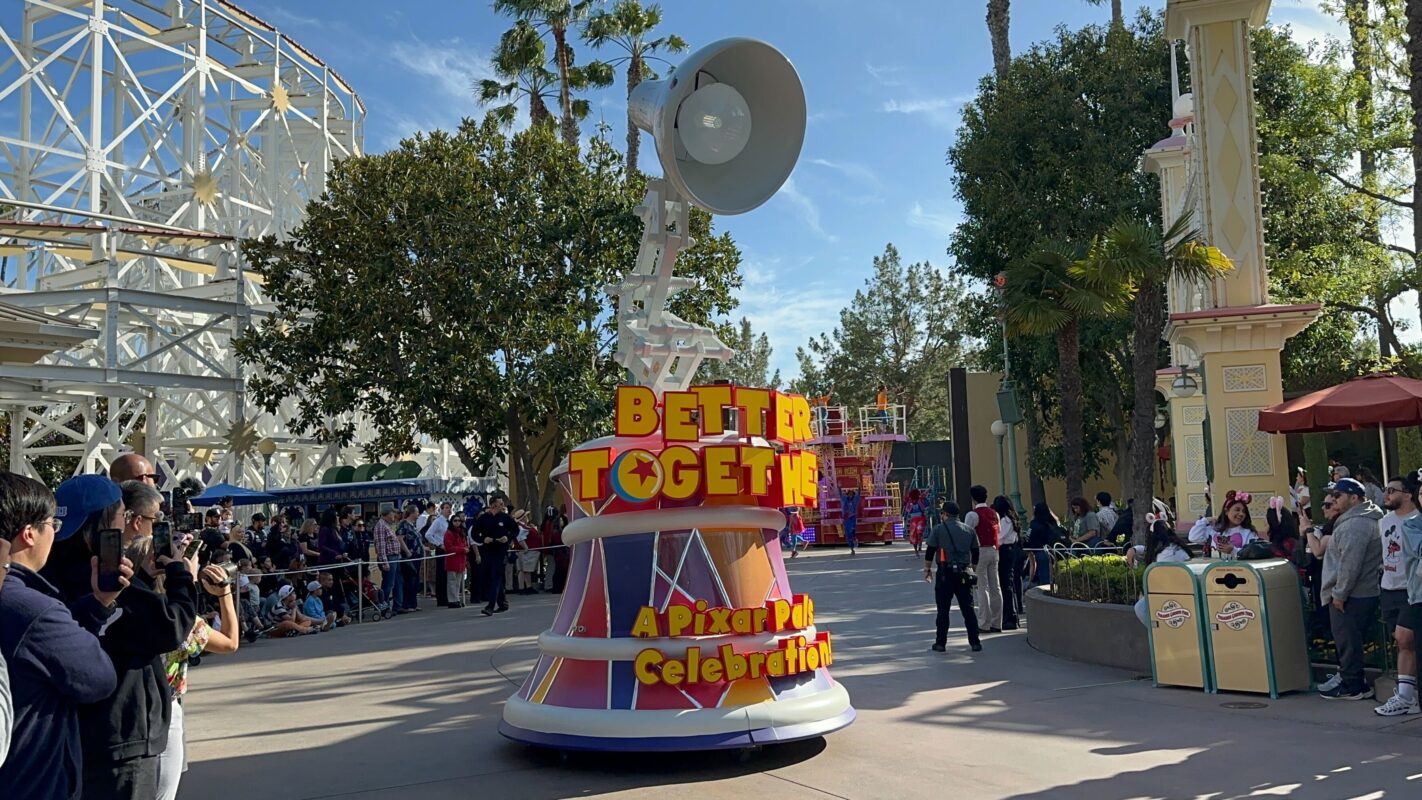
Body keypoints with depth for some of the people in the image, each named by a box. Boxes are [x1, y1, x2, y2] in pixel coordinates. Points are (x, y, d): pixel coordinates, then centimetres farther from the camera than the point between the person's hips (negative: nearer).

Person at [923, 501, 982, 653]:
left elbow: (930, 551, -4)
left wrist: (927, 568, 6)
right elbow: (976, 553, 13)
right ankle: (975, 642, 7)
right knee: (968, 609, 8)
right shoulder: (969, 531, 9)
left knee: (943, 609, 3)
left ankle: (940, 643, 5)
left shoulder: (938, 529, -3)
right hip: (964, 574, 3)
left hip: (945, 573, -3)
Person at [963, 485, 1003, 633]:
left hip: (980, 551, -7)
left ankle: (985, 624, -3)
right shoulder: (994, 514, 11)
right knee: (995, 587, 9)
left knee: (982, 588, -4)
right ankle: (996, 623, 13)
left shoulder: (973, 514, -11)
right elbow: (999, 532, 13)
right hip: (994, 551, 7)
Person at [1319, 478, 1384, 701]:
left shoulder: (1355, 524, -18)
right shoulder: (1365, 519, 17)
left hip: (1349, 596, -10)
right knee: (1353, 641, 15)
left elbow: (1350, 563, -24)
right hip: (1365, 592, 10)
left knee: (1347, 641, -2)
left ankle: (1352, 686, 4)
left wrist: (1339, 593, -19)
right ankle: (1352, 682, 21)